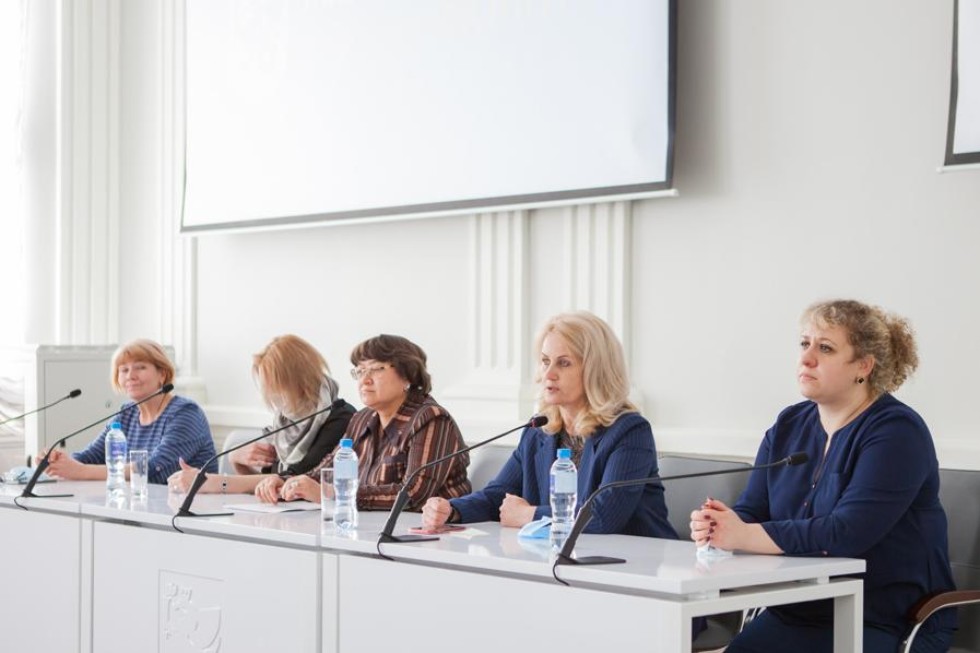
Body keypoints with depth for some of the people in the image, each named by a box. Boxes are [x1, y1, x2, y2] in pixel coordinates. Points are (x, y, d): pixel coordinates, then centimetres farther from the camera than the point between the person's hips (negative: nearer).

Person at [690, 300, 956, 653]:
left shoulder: (896, 432, -11)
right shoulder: (788, 426, 11)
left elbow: (846, 533, -23)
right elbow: (749, 512, 5)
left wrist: (744, 535, -28)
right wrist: (715, 527, -19)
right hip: (795, 615, 5)